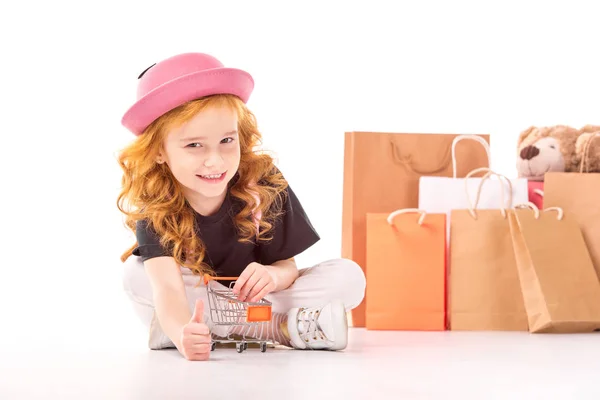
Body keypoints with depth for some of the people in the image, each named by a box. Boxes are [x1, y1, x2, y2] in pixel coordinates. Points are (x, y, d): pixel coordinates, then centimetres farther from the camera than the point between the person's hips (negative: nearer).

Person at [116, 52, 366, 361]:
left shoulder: (263, 185, -20)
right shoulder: (153, 208, -25)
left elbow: (287, 266, -11)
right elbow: (168, 286, -41)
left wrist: (274, 275, -37)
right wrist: (182, 334, -63)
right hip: (190, 310, 0)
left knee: (348, 276, -18)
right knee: (136, 273, -30)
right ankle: (284, 328, -27)